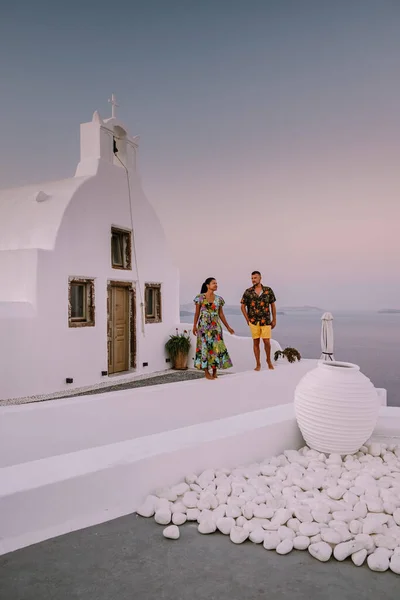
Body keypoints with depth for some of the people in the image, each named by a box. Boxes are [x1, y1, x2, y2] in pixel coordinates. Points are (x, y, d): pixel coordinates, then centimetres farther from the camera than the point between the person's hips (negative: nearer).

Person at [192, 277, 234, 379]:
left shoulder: (218, 299, 8)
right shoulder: (200, 297, -2)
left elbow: (221, 314, 11)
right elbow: (197, 313, -1)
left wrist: (228, 327, 10)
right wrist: (194, 325, -9)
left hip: (215, 326, 3)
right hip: (204, 326, -3)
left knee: (216, 347, 0)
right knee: (205, 346, -2)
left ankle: (214, 372, 10)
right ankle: (206, 372, 5)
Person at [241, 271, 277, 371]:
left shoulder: (268, 290, -2)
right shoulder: (248, 291, -3)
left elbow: (273, 305, 5)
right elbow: (243, 306, 4)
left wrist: (274, 319, 4)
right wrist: (248, 320, -1)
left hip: (266, 321, 0)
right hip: (254, 321, 0)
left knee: (267, 342, -3)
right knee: (256, 342, 4)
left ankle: (268, 360, 23)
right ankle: (258, 364, 15)